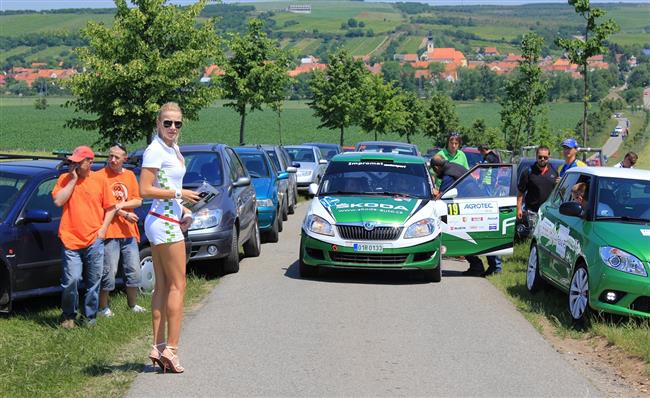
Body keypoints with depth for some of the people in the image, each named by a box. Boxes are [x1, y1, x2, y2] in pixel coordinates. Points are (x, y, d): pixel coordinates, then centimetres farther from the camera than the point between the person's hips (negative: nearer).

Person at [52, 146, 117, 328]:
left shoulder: (99, 181, 5)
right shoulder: (65, 179, 5)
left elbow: (110, 207, 11)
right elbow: (58, 201, -9)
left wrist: (103, 228, -1)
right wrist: (73, 179, -8)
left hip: (94, 240, 1)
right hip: (71, 239, -1)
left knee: (93, 282, 6)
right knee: (71, 280, -9)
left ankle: (90, 316, 18)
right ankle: (68, 316, 9)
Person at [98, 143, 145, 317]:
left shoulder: (130, 175, 11)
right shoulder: (101, 175, -5)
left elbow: (138, 201, 7)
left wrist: (119, 205, -9)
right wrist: (124, 213, -13)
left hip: (128, 231, 5)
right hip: (109, 231, -5)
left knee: (134, 270, 10)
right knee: (109, 272, -4)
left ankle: (133, 304, 26)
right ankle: (103, 308, 9)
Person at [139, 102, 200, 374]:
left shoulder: (173, 149, 16)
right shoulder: (155, 150, -13)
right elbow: (144, 190, -19)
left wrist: (183, 211, 9)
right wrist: (180, 194, -16)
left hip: (169, 221, 10)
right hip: (164, 222, -10)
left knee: (162, 286, 9)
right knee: (177, 285, -7)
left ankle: (158, 347, 11)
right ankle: (171, 348, -6)